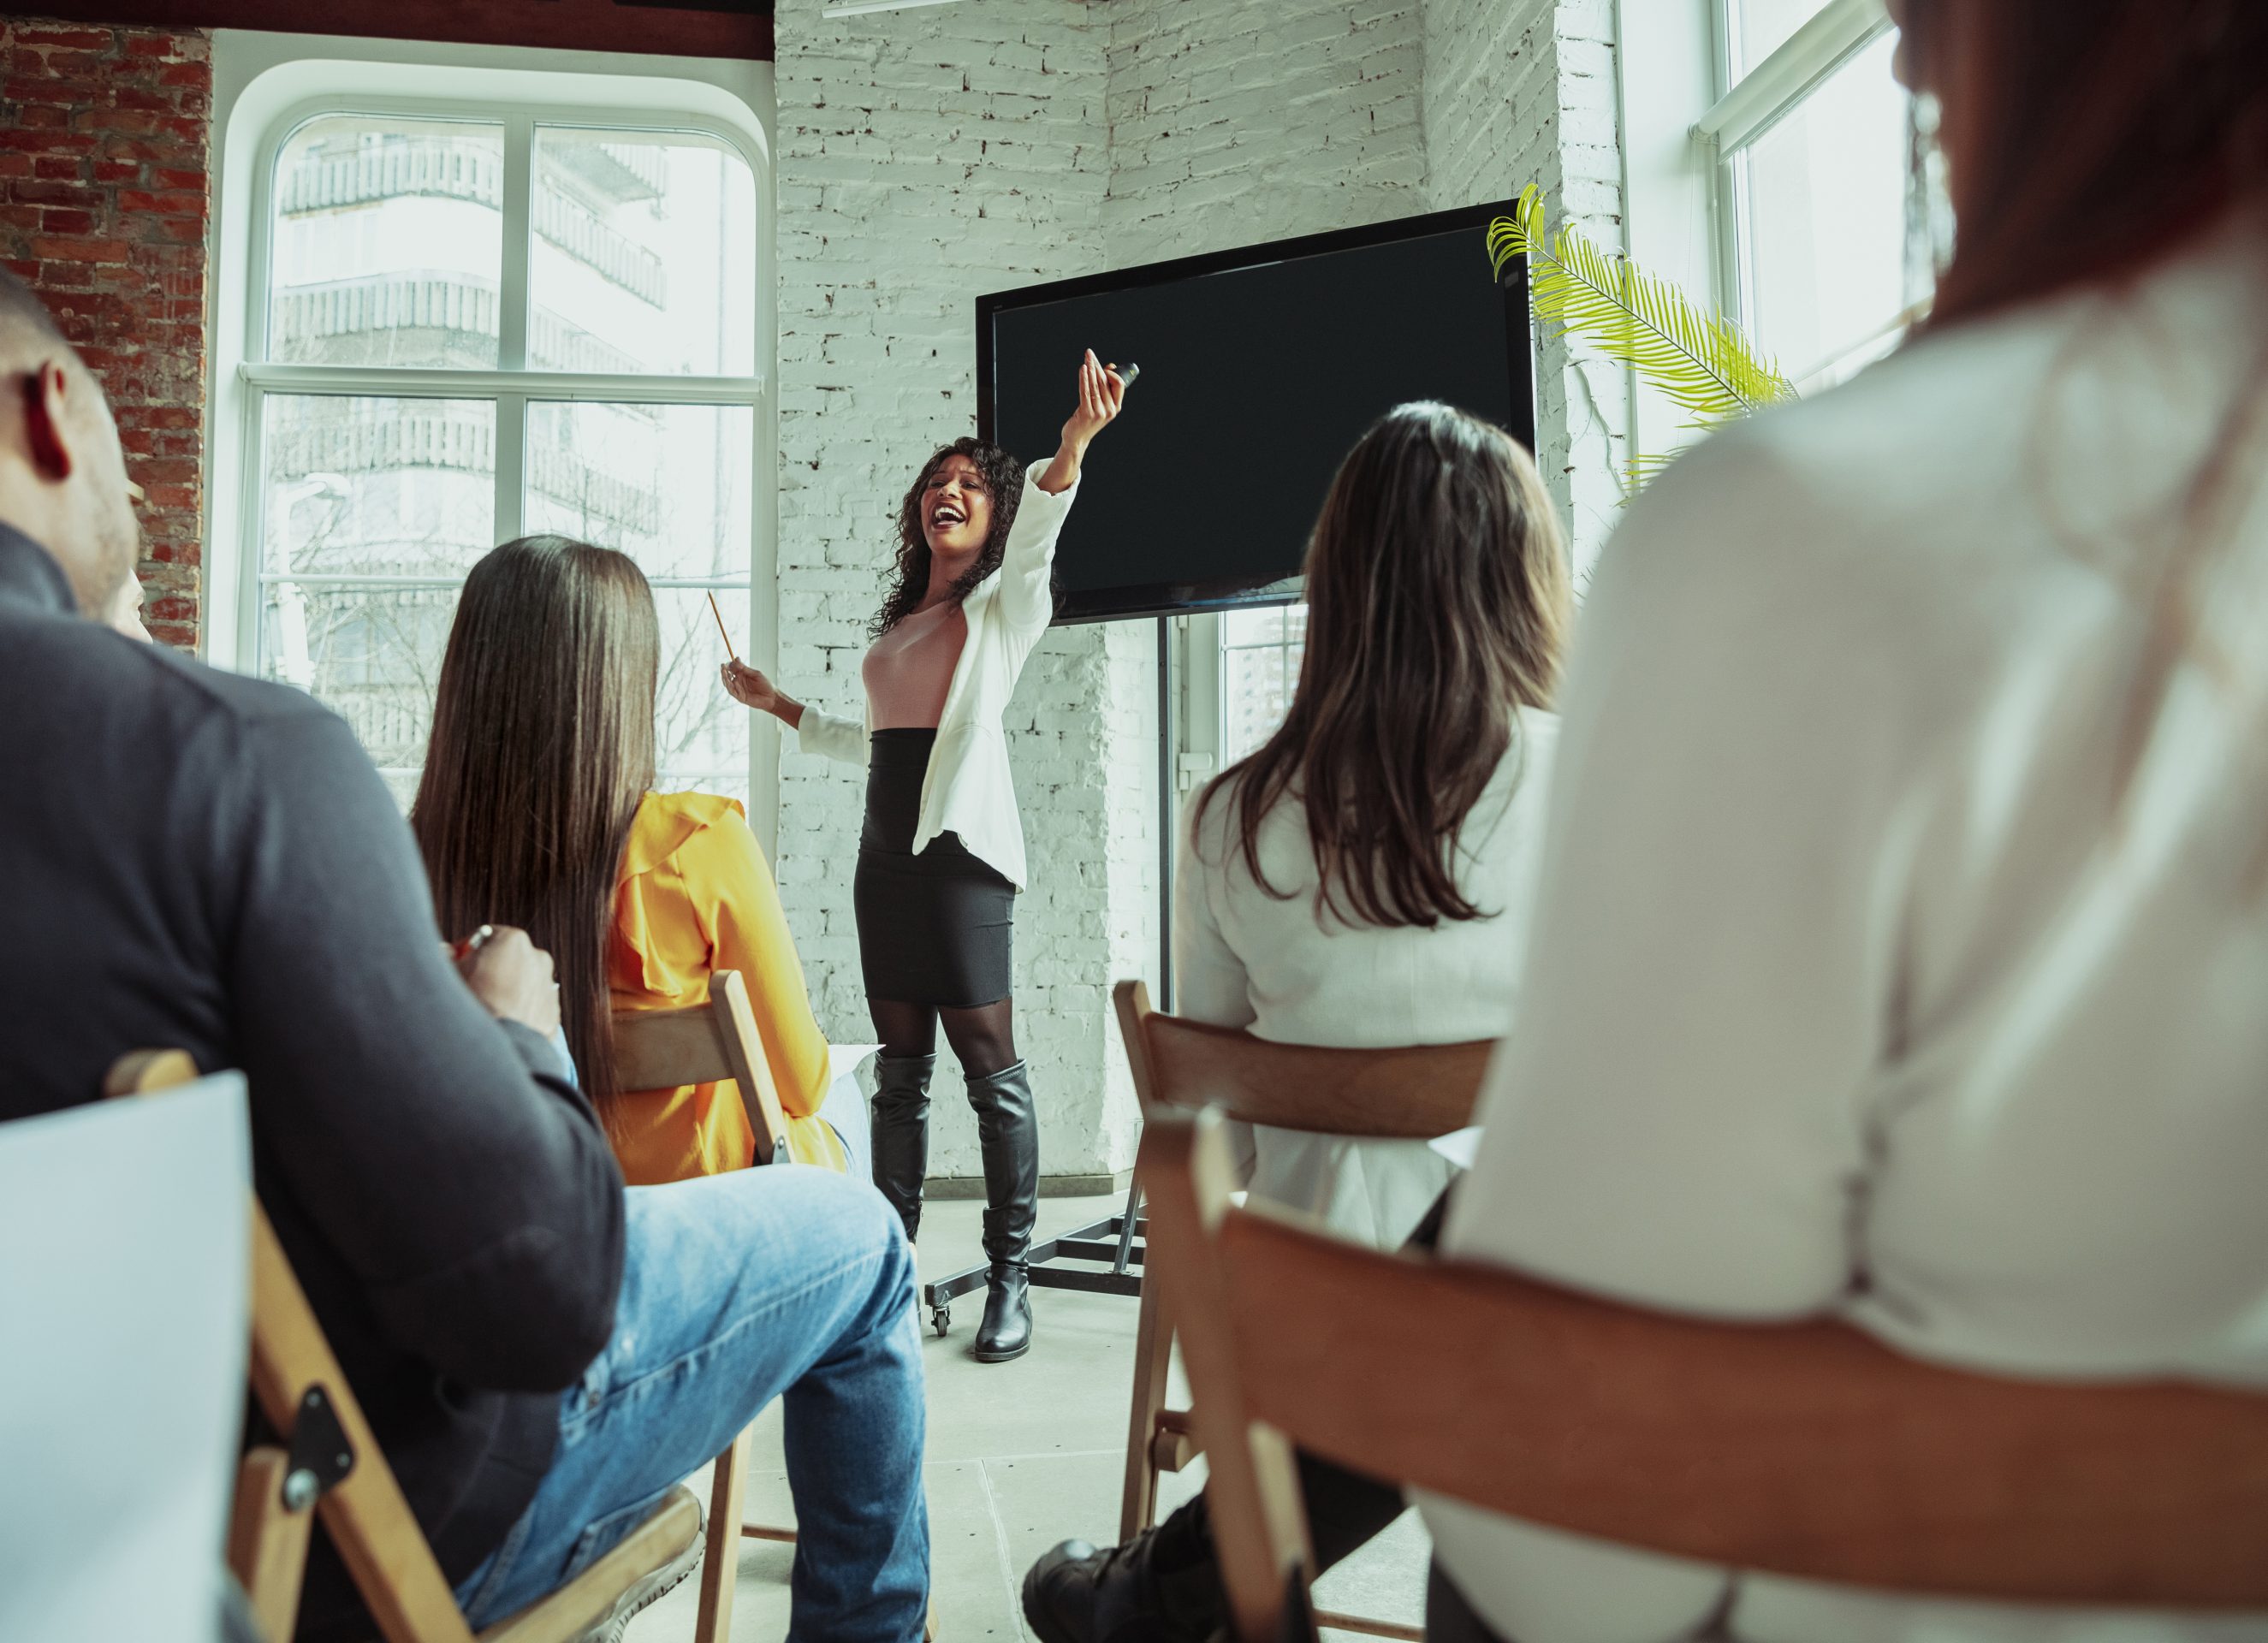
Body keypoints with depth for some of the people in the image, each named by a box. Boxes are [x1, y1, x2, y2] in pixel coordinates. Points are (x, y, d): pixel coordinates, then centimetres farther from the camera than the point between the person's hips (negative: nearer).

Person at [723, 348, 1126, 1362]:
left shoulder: (1003, 604, 5)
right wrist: (779, 707, 31)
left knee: (989, 1068, -6)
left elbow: (1034, 537, -17)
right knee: (899, 1071, 8)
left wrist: (1072, 444, -35)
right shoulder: (897, 628, 23)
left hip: (961, 850, -7)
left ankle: (1009, 1278, 2)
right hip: (887, 853, 7)